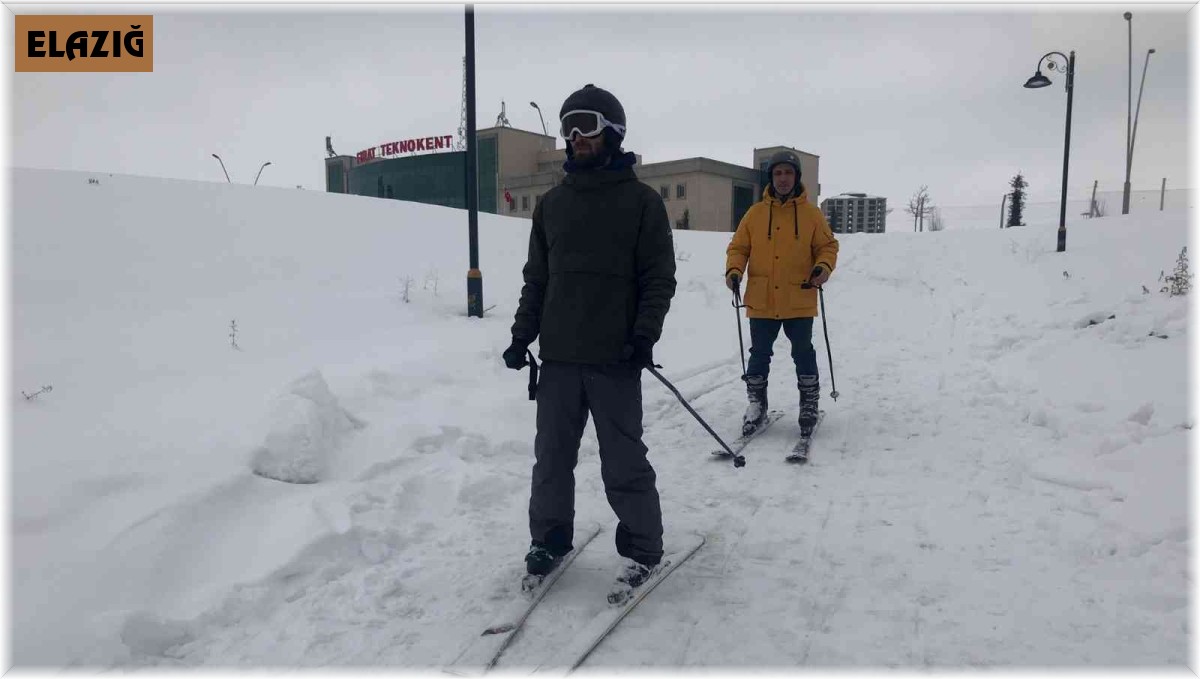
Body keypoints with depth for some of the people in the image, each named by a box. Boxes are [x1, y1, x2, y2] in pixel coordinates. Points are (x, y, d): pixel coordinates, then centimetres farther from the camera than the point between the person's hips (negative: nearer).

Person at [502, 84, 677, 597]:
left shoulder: (641, 201, 0)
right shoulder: (552, 203, 13)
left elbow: (659, 277, -3)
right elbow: (537, 277, 15)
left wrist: (644, 333, -15)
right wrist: (522, 335, 8)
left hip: (615, 358, -4)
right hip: (558, 355, 4)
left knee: (623, 461, 3)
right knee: (552, 456, 10)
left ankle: (642, 548, 19)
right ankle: (549, 539, 27)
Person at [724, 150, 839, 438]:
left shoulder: (811, 213, 2)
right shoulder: (755, 213, 4)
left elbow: (827, 245, 5)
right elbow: (739, 247, 7)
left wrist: (823, 267, -15)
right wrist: (734, 270, -11)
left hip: (799, 302, -1)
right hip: (761, 302, 1)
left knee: (803, 355, 7)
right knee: (759, 355, 10)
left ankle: (809, 404, 23)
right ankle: (756, 404, 25)